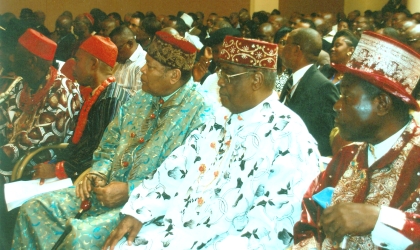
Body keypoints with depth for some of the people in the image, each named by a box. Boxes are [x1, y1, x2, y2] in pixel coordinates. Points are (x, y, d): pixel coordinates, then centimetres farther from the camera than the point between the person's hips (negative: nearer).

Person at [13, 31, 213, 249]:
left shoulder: (198, 113, -15)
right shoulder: (143, 98, 10)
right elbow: (110, 146, 18)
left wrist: (130, 190, -20)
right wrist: (97, 173, -2)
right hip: (107, 189, 8)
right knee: (34, 209, -1)